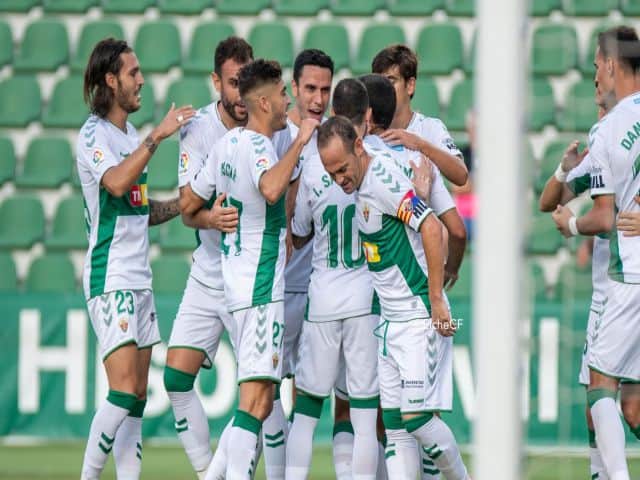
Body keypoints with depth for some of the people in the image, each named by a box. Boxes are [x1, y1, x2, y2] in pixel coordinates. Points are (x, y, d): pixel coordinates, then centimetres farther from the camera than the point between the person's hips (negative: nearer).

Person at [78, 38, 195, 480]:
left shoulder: (130, 135, 17)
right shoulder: (94, 133, -9)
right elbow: (117, 183, -29)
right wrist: (157, 137, -29)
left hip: (139, 278, 9)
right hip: (109, 278, -9)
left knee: (136, 399, 5)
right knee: (124, 391, -17)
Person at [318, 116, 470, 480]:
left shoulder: (382, 178, -17)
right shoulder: (361, 185, 10)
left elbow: (431, 228, -23)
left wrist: (436, 300, -22)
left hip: (421, 317, -9)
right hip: (391, 320, 9)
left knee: (417, 416, -11)